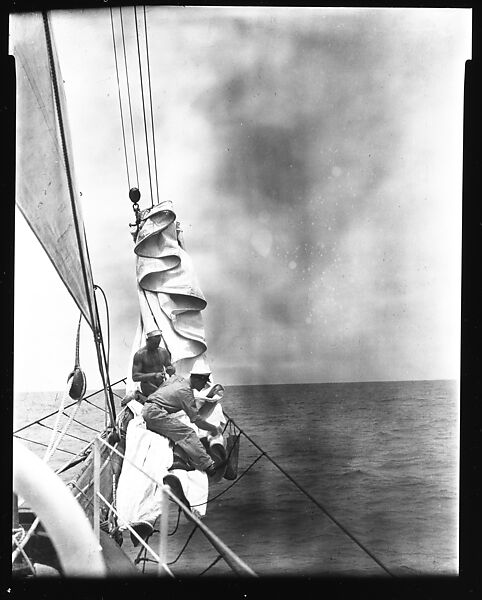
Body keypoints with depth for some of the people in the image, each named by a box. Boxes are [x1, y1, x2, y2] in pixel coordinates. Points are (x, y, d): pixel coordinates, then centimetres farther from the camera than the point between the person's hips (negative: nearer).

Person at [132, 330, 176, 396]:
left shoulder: (163, 352, 6)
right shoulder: (139, 354, -9)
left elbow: (172, 369, 15)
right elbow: (135, 377, -15)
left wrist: (171, 369, -11)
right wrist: (154, 375, -26)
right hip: (148, 388, -5)